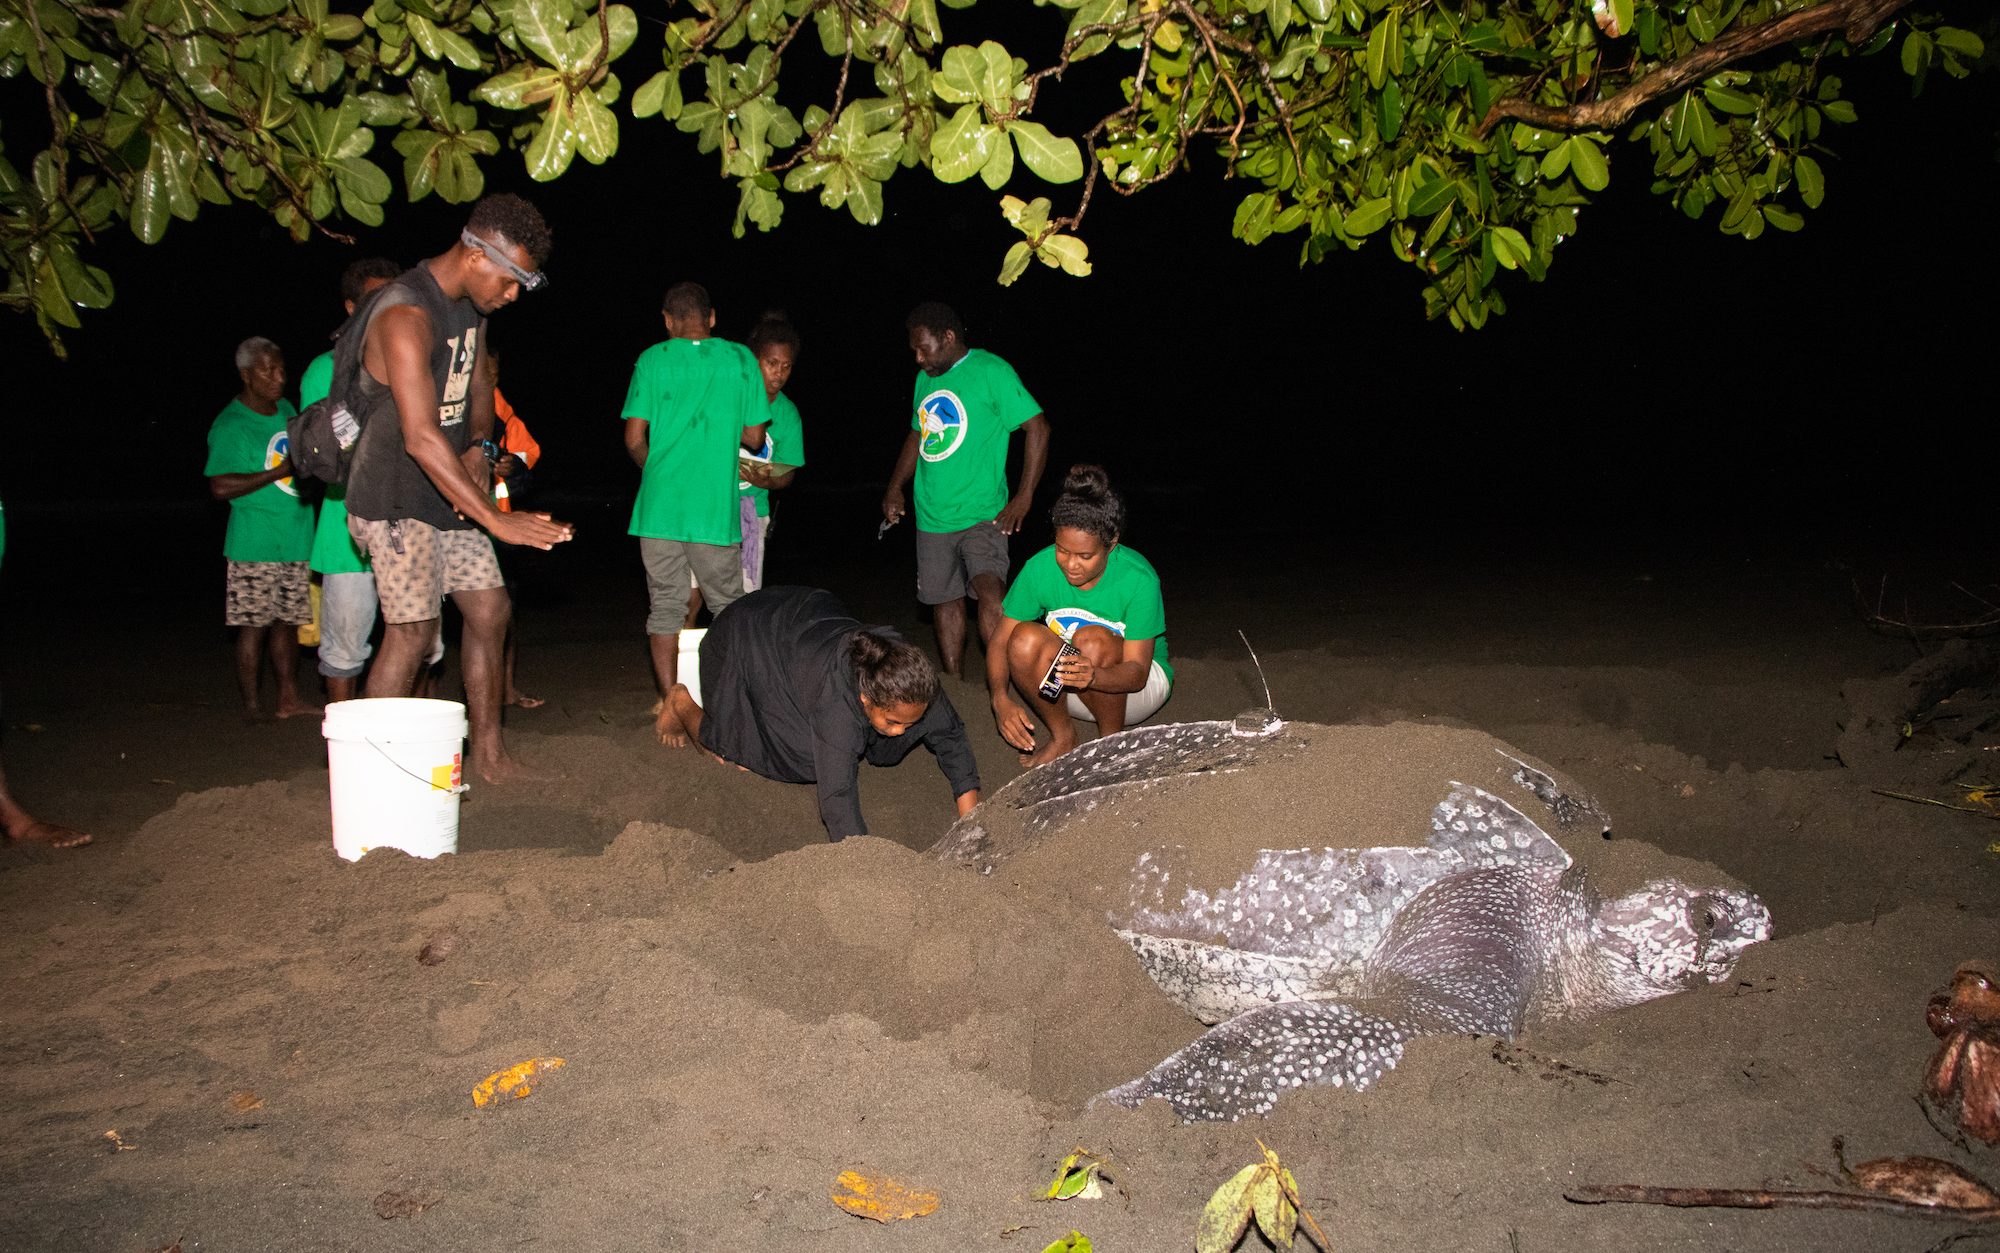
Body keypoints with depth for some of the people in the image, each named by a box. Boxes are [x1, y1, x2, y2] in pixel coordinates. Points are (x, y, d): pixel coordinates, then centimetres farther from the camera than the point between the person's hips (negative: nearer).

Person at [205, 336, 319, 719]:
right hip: (256, 545, -7)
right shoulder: (230, 425, -10)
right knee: (254, 625, -3)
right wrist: (279, 472, -20)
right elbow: (220, 486, -17)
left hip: (295, 540, 7)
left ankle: (289, 698, 20)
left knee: (287, 620, 12)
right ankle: (250, 708, 4)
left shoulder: (286, 410, 13)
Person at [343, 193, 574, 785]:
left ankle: (489, 752, 17)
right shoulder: (406, 315, -24)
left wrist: (477, 449, 2)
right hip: (396, 499, -9)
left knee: (490, 609, 7)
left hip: (447, 492, 9)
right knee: (413, 631, -10)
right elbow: (421, 437, -33)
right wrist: (494, 518, -36)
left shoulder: (470, 305, 6)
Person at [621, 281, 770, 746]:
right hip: (717, 507, 0)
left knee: (666, 606, 7)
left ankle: (669, 707, 4)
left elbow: (634, 438, -2)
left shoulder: (652, 360, 1)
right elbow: (753, 436, 5)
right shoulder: (740, 359, 3)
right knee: (727, 605, 15)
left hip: (660, 504, 0)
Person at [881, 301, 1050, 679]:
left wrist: (1024, 498, -15)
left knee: (989, 594, -23)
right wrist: (895, 488, 16)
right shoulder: (926, 378, 13)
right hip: (932, 517, 7)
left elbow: (1038, 427, -11)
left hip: (982, 516, -7)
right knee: (945, 603, 12)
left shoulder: (991, 371, -8)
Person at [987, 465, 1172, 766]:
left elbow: (1137, 672, -26)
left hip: (1133, 683, -3)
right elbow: (1001, 639, -13)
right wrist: (1001, 699, -32)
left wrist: (1094, 676, -48)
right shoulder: (1039, 569, -19)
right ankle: (1062, 737, -6)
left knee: (1093, 639, -34)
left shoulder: (1139, 579, -26)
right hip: (1067, 690, 3)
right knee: (1025, 638, -27)